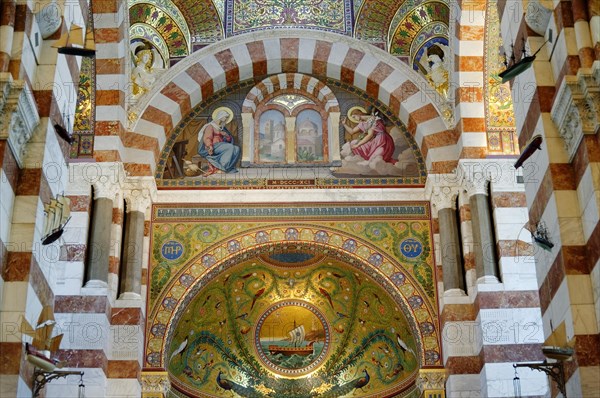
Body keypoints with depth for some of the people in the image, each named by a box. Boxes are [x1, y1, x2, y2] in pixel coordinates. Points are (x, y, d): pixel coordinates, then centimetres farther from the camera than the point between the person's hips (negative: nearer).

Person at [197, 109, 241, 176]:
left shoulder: (223, 128, 24)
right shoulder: (210, 126, 1)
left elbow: (230, 139, 20)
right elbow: (207, 138, -12)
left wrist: (226, 135, -3)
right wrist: (210, 147, -32)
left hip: (221, 148, 7)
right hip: (213, 147, -7)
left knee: (236, 148, -18)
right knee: (230, 147, -29)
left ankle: (229, 167, -25)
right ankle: (222, 167, -28)